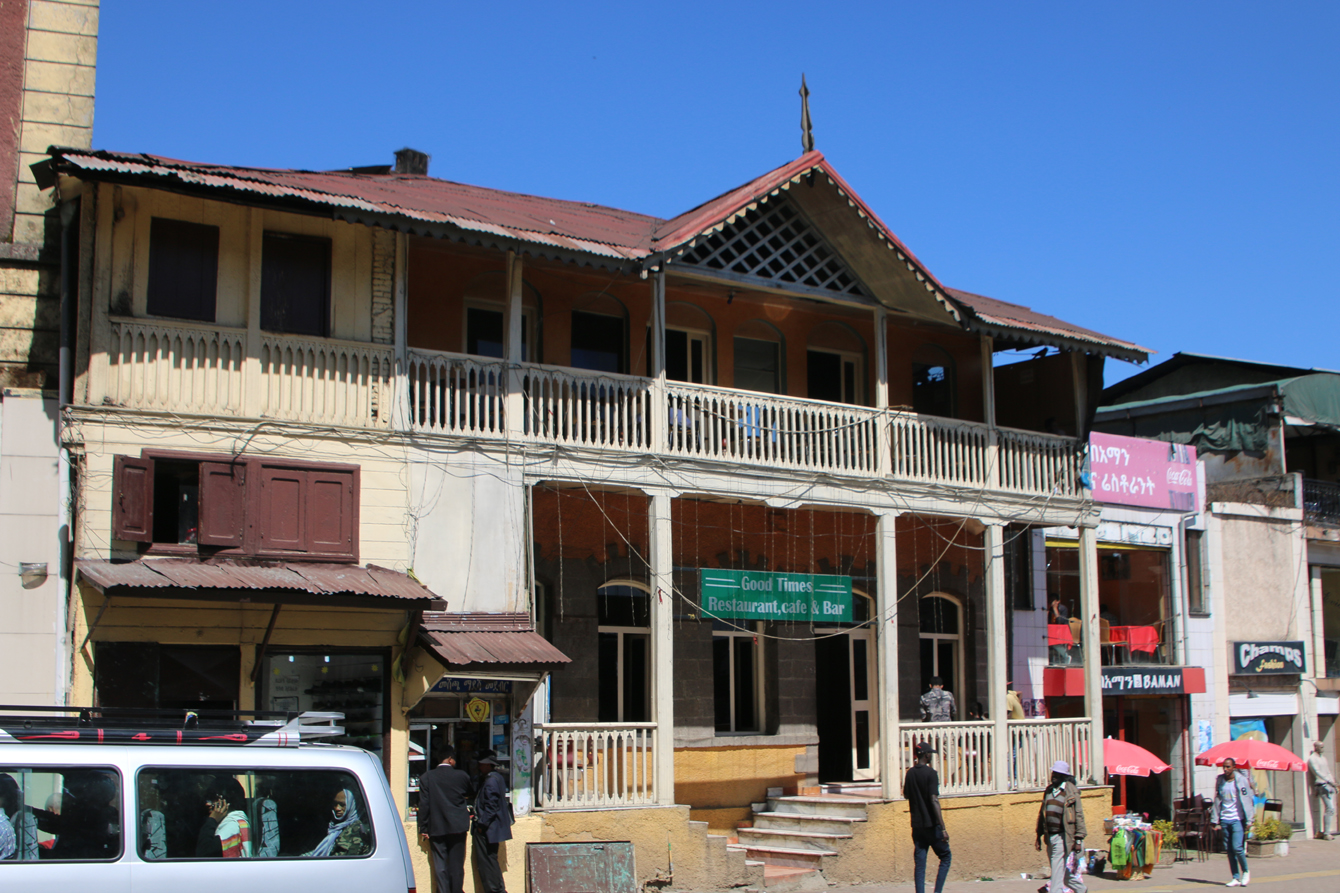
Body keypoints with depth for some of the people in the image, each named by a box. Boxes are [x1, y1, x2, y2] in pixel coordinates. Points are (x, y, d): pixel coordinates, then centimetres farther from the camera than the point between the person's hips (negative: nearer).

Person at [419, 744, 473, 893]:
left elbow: (423, 805, -5)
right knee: (457, 865, 8)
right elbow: (468, 794, 14)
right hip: (458, 827, 0)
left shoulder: (426, 777, -5)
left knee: (440, 865, 4)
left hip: (436, 828, 0)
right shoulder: (461, 775, -4)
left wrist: (424, 830, 1)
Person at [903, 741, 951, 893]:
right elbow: (934, 800, -18)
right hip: (932, 825, -5)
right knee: (946, 857, 9)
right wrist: (943, 828, -19)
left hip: (916, 825, 5)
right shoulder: (931, 773, -11)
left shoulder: (910, 773, 7)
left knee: (919, 864, 5)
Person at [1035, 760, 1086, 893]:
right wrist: (1039, 836, 14)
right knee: (1065, 872, 16)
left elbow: (1079, 816, -9)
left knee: (1058, 873, -8)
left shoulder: (1071, 791, -7)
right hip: (1050, 837, 7)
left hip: (1062, 837, -7)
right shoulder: (1049, 790, 12)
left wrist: (1078, 839, -13)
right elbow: (1041, 814, 16)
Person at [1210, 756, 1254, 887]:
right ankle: (1236, 878, 13)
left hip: (1237, 819, -4)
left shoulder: (1241, 780, -3)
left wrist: (1249, 821, -9)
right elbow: (1217, 801, 11)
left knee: (1237, 847, -13)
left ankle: (1245, 871, 11)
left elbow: (1248, 800, -4)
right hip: (1224, 820, 4)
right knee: (1229, 850, 5)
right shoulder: (1220, 781, 8)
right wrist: (1215, 821, 7)